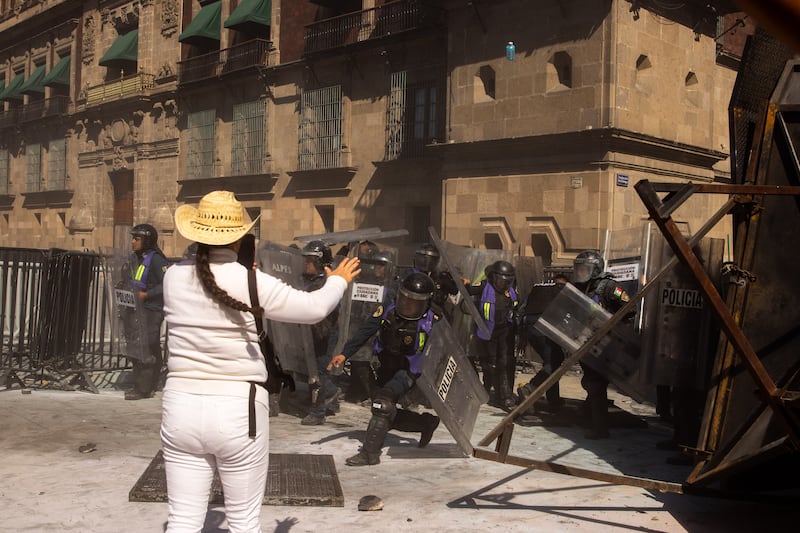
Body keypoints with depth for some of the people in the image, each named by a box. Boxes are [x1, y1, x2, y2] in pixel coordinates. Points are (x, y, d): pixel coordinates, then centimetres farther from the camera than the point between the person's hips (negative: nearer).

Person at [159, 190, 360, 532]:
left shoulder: (173, 277, 1)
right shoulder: (251, 282, -10)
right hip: (237, 410, -3)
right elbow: (314, 309, -1)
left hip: (181, 406, 4)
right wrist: (337, 282, 19)